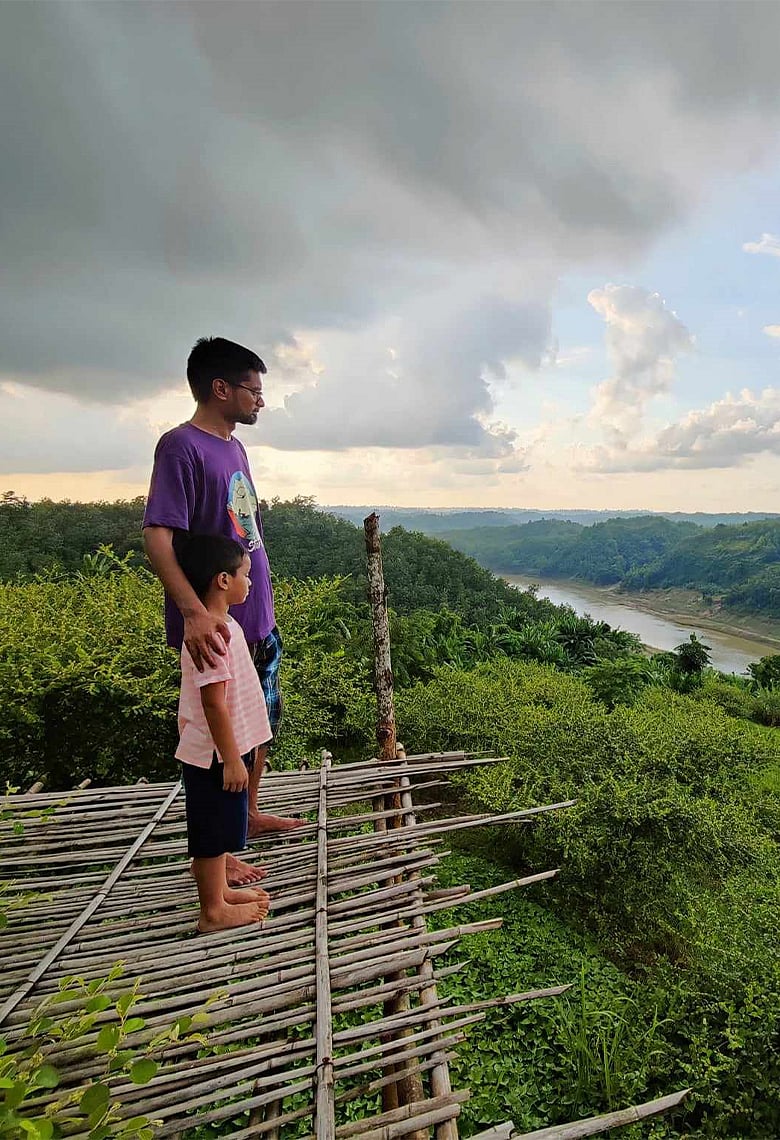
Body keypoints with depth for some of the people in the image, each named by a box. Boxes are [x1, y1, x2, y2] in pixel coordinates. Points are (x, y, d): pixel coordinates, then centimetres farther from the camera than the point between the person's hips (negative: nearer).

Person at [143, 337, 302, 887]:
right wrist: (193, 611, -39)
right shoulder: (181, 446, -15)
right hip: (219, 628, -9)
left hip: (259, 619, 9)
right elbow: (158, 536, -25)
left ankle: (248, 814, 41)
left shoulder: (233, 447, 12)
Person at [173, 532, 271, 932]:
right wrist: (232, 759, -20)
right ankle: (213, 912, 24)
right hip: (216, 754, -10)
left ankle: (219, 891, 40)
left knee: (222, 826, 22)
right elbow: (213, 704, -26)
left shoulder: (223, 624, 7)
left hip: (225, 749, 10)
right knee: (212, 828, 7)